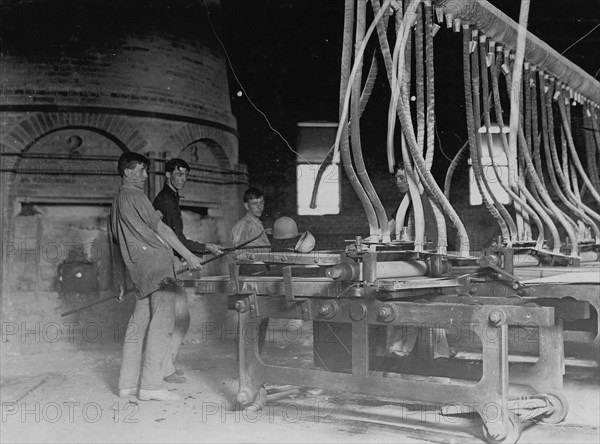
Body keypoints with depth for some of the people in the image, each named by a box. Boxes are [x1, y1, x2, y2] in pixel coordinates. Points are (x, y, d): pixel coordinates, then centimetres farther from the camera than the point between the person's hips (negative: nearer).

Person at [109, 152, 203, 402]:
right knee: (162, 323, -8)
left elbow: (116, 242, 24)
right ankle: (150, 386, -9)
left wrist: (122, 279, 27)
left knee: (138, 325, 12)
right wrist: (188, 255, -11)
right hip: (156, 264, -9)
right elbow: (160, 228, -11)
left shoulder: (117, 201, 21)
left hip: (139, 272, 9)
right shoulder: (134, 196, -7)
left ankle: (127, 384, 15)